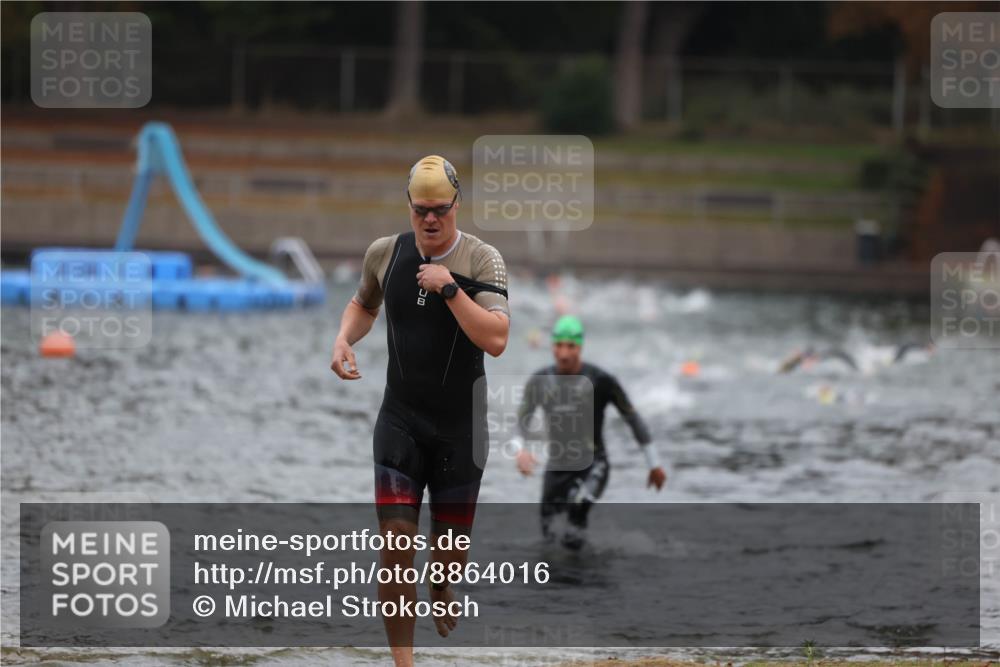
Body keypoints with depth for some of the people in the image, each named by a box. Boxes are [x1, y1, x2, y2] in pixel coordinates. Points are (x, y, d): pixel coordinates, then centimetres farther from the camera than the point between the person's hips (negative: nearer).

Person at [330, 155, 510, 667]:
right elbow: (364, 304, 22)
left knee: (450, 543, 7)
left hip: (460, 424, -2)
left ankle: (440, 596, 43)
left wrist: (448, 288, -26)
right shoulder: (384, 254, 1)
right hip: (401, 418, 2)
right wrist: (343, 340, 2)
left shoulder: (482, 260, -10)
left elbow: (496, 340, -22)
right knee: (396, 537, -11)